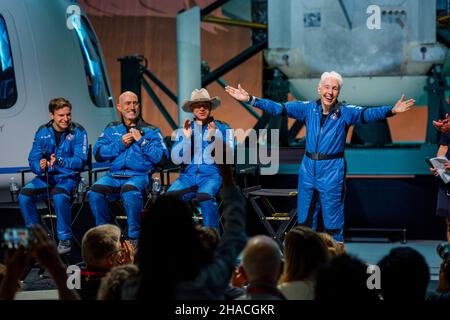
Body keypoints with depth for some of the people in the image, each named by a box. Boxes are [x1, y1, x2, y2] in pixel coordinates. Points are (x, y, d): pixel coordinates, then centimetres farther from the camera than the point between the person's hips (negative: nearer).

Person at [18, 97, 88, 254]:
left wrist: (60, 161, -32)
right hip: (46, 176, 4)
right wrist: (40, 166, -23)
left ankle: (65, 239, -19)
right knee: (24, 195, -22)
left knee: (59, 196, -36)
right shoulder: (42, 132, 4)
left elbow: (80, 161, -14)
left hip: (68, 177, -4)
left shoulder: (78, 132, -5)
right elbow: (33, 159, 1)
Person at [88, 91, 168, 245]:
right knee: (95, 192, -27)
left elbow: (161, 158, -2)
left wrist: (141, 140, -5)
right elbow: (98, 154, 7)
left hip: (140, 175, -3)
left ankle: (134, 237, -22)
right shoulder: (111, 129, 20)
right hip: (114, 175, 3)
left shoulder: (151, 131, 12)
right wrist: (120, 144, -3)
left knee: (130, 191, -38)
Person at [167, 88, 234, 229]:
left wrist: (213, 137, -15)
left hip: (212, 175, -2)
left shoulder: (222, 128, 9)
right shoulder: (185, 129, 15)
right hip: (188, 175, 3)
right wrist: (186, 137, -7)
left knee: (205, 196, -36)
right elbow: (176, 158, 6)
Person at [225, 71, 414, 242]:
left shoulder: (345, 112, -5)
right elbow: (278, 108, 2)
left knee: (332, 224, 0)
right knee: (305, 221, 11)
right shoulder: (308, 108, 4)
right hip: (308, 169, 4)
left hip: (332, 172, -4)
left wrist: (391, 110, -39)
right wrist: (250, 99, -6)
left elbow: (367, 114, -21)